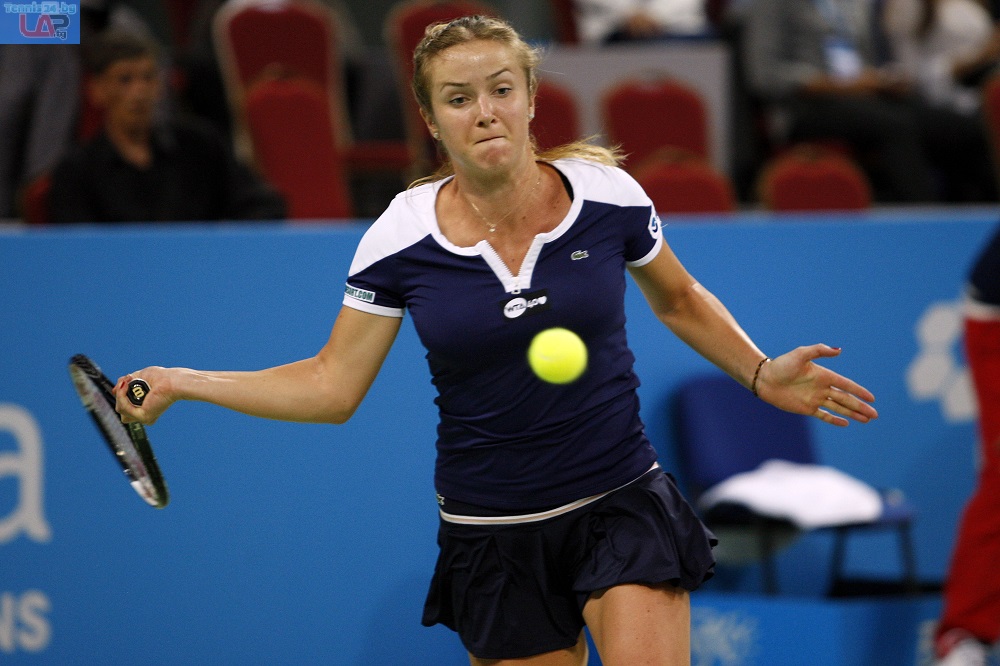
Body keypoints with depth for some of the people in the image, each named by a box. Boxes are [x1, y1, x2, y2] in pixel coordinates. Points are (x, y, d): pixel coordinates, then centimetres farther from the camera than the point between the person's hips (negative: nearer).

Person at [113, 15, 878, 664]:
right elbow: (332, 385, -2)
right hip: (492, 535, 1)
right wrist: (182, 383, -9)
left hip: (623, 508, 0)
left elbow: (682, 301, 14)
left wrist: (762, 375, 1)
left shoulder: (607, 194, -6)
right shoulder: (401, 238, -7)